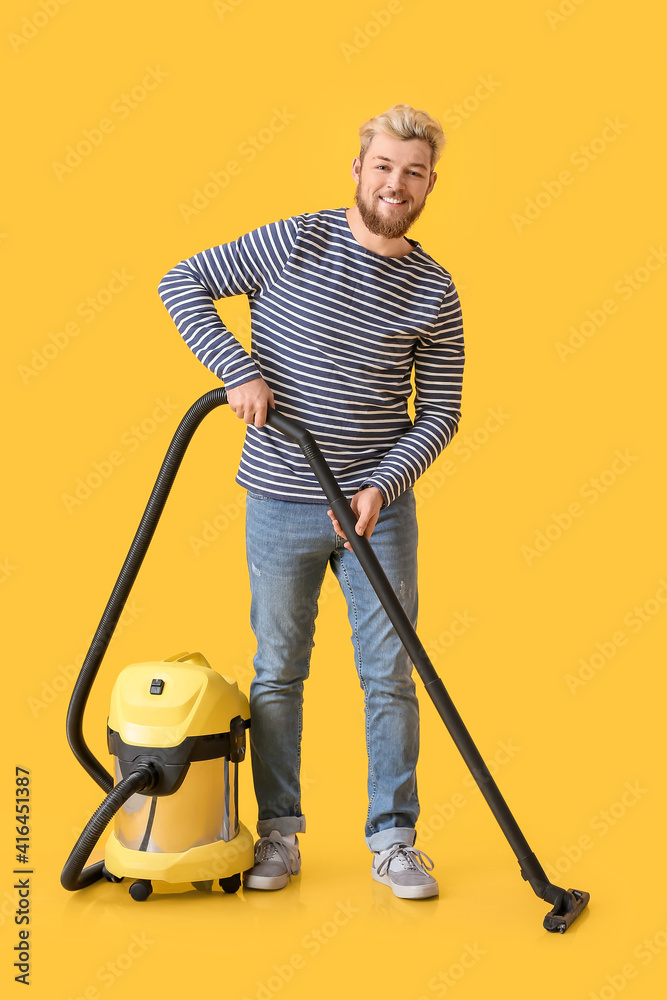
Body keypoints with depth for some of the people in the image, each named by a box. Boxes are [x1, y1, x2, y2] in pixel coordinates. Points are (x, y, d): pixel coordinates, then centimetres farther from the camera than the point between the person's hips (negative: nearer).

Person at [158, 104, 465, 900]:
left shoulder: (435, 292, 1)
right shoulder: (292, 243, -5)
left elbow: (439, 413, 2)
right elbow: (181, 284, -1)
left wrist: (381, 487, -13)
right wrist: (239, 370, -13)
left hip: (379, 504, 2)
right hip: (282, 504, -1)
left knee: (390, 675, 5)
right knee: (278, 670, 9)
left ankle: (393, 838, 19)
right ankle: (279, 832, 25)